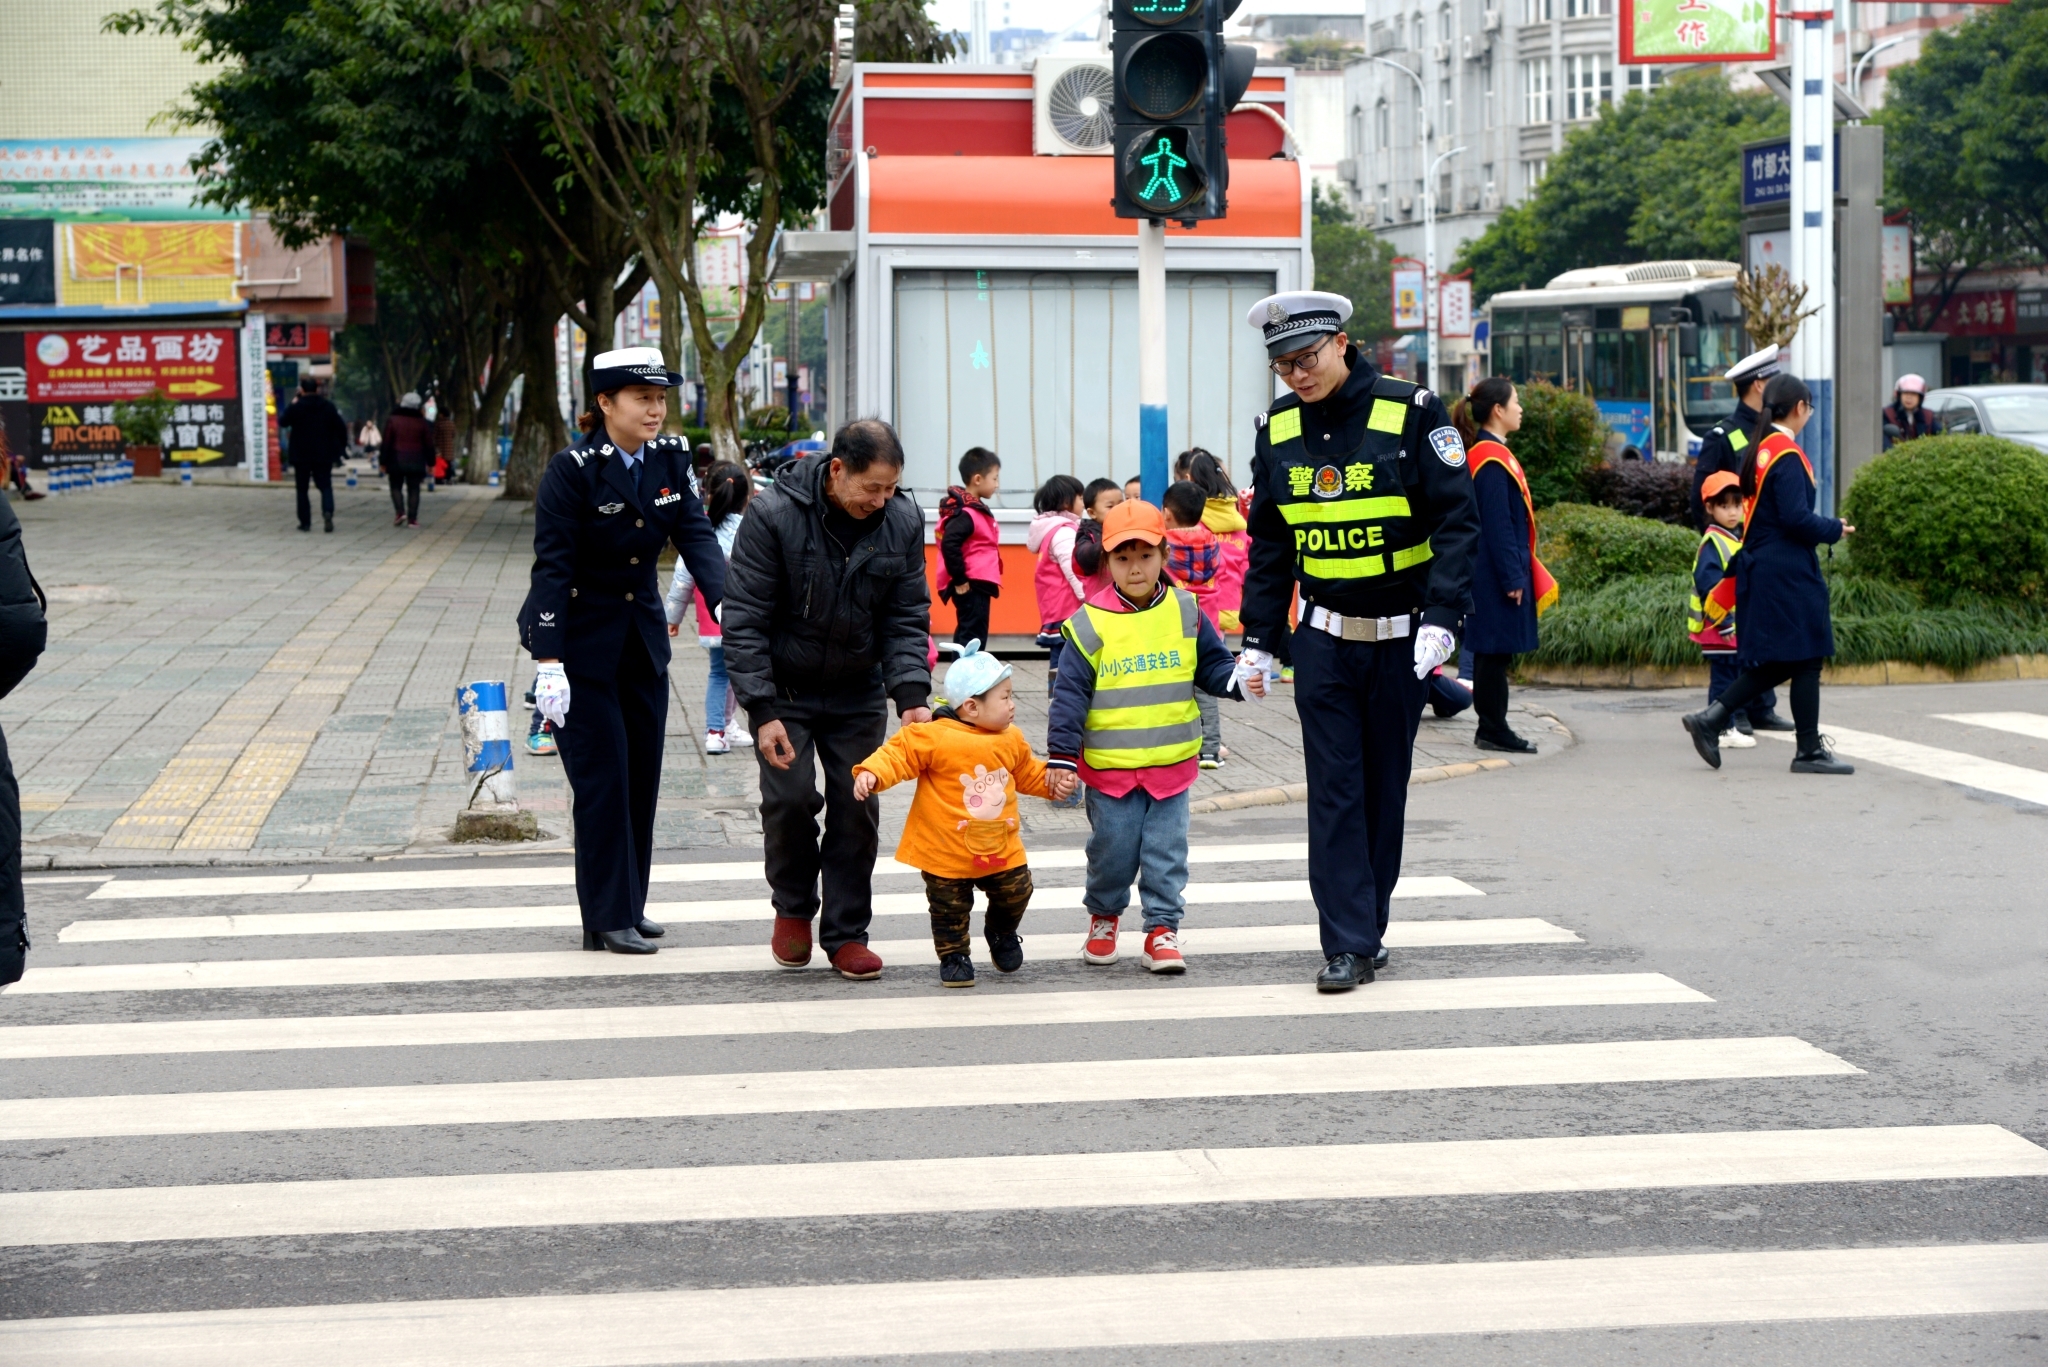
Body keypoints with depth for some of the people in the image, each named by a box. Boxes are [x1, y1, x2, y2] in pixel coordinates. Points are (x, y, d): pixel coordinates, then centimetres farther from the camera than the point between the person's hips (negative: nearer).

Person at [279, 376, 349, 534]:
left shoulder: (295, 408, -8)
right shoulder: (328, 407, -1)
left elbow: (282, 422, 6)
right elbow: (341, 428, -1)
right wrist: (341, 448, 9)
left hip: (301, 457, -1)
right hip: (323, 455, 1)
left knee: (302, 489, 8)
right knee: (325, 485, 5)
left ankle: (305, 522, 6)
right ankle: (328, 511, -22)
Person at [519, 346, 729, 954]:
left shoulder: (671, 459, 0)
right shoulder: (572, 470, -17)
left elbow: (696, 535, -7)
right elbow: (552, 567, -18)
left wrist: (727, 601, -26)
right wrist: (547, 663, -23)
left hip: (643, 640, 6)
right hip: (581, 644, -6)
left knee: (643, 774, 10)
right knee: (602, 779, -5)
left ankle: (628, 905, 22)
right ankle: (608, 919, 2)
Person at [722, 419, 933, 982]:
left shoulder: (903, 522, -9)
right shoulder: (773, 514, -20)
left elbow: (907, 618, -3)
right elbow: (743, 619, -16)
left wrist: (911, 694, -18)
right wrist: (763, 711, -21)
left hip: (858, 694, 3)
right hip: (784, 690, -3)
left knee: (857, 807, -1)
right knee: (790, 797, -11)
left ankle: (846, 932, 11)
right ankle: (793, 907, 15)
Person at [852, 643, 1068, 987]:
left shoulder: (1012, 741, 3)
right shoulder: (934, 737, -19)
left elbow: (1026, 773, 21)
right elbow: (899, 754, -19)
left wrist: (1052, 780, 8)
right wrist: (871, 773, -34)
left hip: (1002, 849, 5)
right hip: (947, 852, -5)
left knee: (1015, 894, 11)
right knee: (950, 908, 5)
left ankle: (1002, 934, 40)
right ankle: (954, 956, 26)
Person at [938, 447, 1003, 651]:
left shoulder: (976, 509, 16)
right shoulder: (966, 513, -16)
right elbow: (949, 544, -26)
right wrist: (959, 580, -21)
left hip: (977, 586, 10)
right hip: (970, 587, -10)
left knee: (967, 636, 14)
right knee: (972, 638, -10)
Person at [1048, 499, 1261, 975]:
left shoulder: (1185, 613, 1)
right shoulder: (1091, 623, -7)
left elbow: (1211, 665, 10)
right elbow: (1071, 694, -6)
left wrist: (1238, 680, -12)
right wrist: (1061, 755, -11)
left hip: (1171, 762, 2)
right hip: (1108, 766, -1)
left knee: (1166, 851, 2)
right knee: (1112, 849, 7)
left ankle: (1162, 928, 12)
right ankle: (1103, 916, 31)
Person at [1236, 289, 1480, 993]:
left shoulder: (1411, 413, -10)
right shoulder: (1278, 428, 3)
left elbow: (1456, 520, -10)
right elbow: (1269, 542, 11)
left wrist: (1442, 617, -20)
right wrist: (1258, 638, 8)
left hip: (1402, 638, -2)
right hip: (1323, 638, 2)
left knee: (1385, 787, 7)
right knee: (1334, 790, -4)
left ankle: (1369, 925, 19)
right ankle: (1348, 943, -4)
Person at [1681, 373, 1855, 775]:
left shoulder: (1759, 450, 12)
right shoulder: (1786, 455, -16)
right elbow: (1796, 518, -22)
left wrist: (1824, 526, 16)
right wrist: (1834, 530, -6)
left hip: (1760, 568, 9)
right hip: (1788, 572, -9)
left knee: (1777, 662, 14)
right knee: (1806, 658, -1)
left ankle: (1712, 718, 7)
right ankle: (1809, 750, 4)